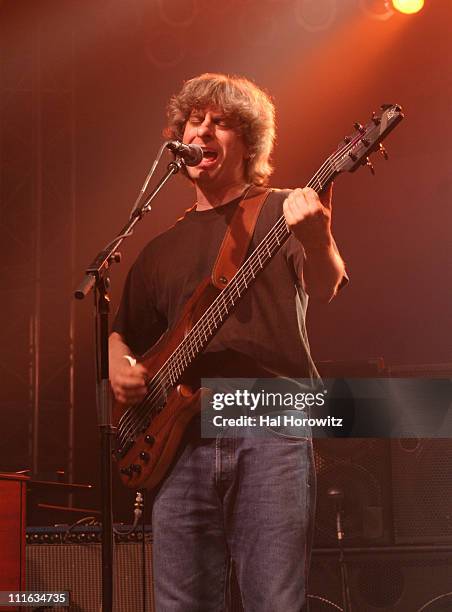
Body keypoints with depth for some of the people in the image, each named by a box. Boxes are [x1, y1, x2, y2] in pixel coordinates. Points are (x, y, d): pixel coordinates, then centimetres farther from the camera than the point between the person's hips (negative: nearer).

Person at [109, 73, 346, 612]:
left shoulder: (280, 213, 10)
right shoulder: (162, 249, 23)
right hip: (182, 436, 4)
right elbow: (123, 330, 29)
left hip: (271, 426, -4)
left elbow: (325, 289, -8)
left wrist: (316, 238, -30)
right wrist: (119, 366, 6)